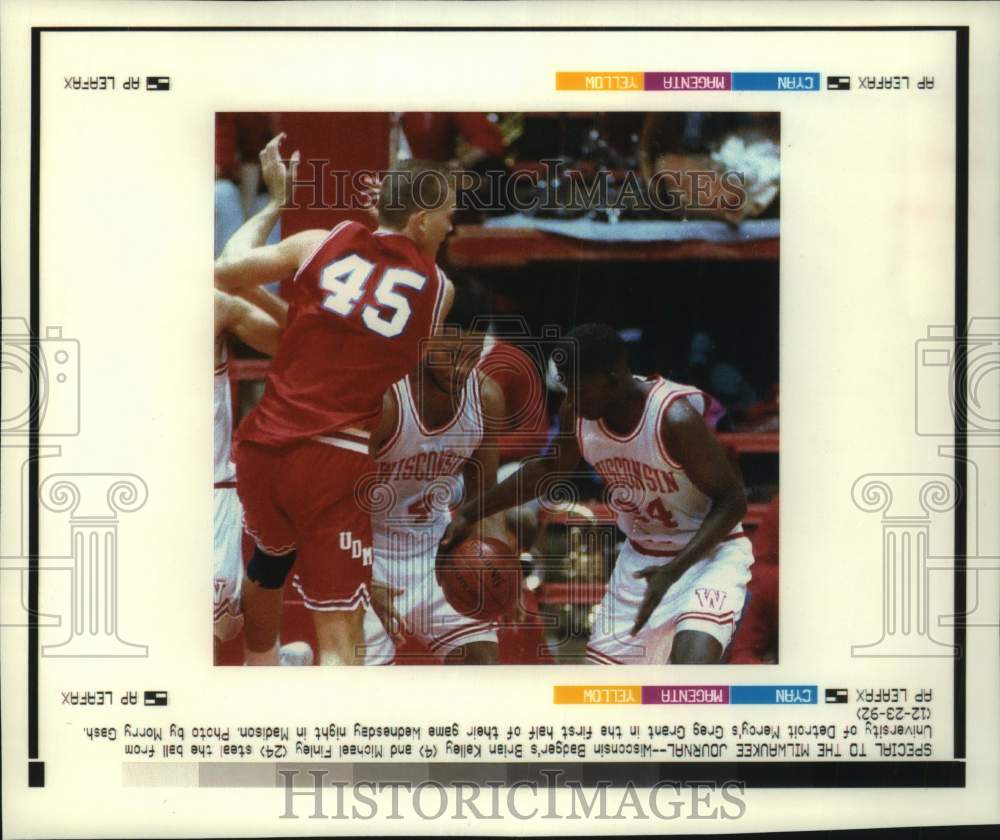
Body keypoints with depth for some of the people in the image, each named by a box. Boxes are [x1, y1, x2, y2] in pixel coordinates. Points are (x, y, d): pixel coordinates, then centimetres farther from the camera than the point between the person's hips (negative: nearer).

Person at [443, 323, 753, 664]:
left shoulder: (676, 418, -28)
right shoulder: (577, 414, -9)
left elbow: (732, 500, -20)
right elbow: (552, 467, 13)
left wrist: (672, 571, -30)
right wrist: (471, 512, 9)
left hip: (709, 554, -6)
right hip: (641, 557, 7)